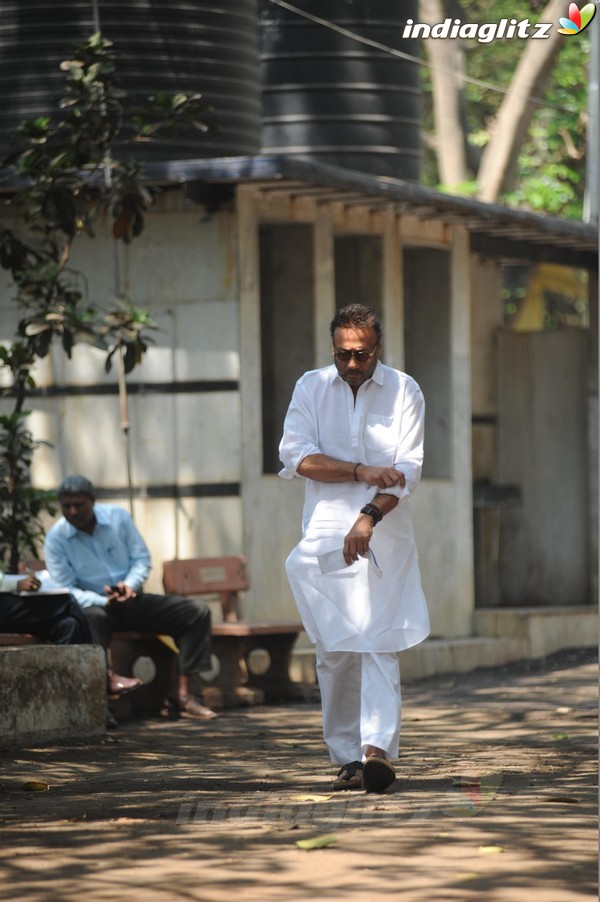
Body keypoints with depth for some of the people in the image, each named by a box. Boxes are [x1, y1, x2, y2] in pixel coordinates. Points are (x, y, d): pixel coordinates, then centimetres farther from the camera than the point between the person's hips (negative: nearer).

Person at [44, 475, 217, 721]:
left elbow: (141, 558, 3)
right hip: (95, 605, -4)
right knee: (92, 617, -43)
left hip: (132, 601, 4)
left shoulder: (118, 516, -2)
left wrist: (130, 585, -19)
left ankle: (182, 695, -16)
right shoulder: (56, 539, -10)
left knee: (196, 611, -12)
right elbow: (66, 590, -13)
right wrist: (104, 601, -29)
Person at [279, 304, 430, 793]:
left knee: (379, 645, -12)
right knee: (334, 652, 1)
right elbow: (296, 456, -3)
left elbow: (408, 469, -4)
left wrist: (369, 517, -18)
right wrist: (362, 471, -13)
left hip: (385, 536, -2)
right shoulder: (311, 387, 8)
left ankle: (377, 749, -22)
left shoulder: (404, 391, 4)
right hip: (325, 535, 2)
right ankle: (346, 757, 7)